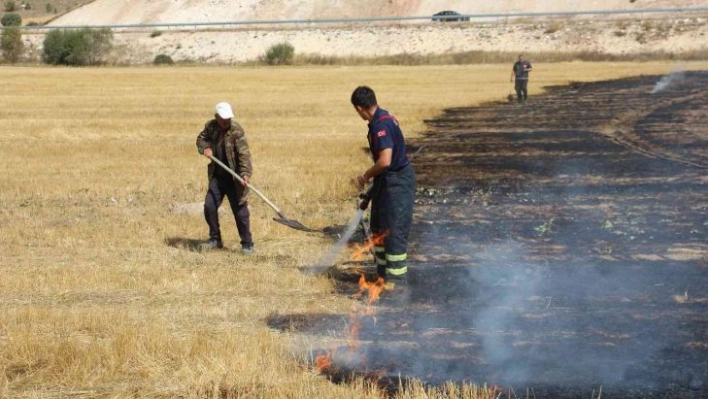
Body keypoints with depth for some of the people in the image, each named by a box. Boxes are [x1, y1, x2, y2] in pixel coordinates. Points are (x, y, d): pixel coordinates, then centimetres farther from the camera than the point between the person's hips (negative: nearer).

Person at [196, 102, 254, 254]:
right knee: (209, 206, 4)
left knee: (240, 211, -3)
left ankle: (247, 244, 8)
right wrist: (205, 147, -3)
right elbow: (201, 138, 20)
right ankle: (215, 239, 22)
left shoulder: (236, 130, -16)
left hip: (234, 178, -5)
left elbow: (243, 153, -23)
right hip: (217, 177, 5)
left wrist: (245, 173, -35)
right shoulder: (210, 126, 0)